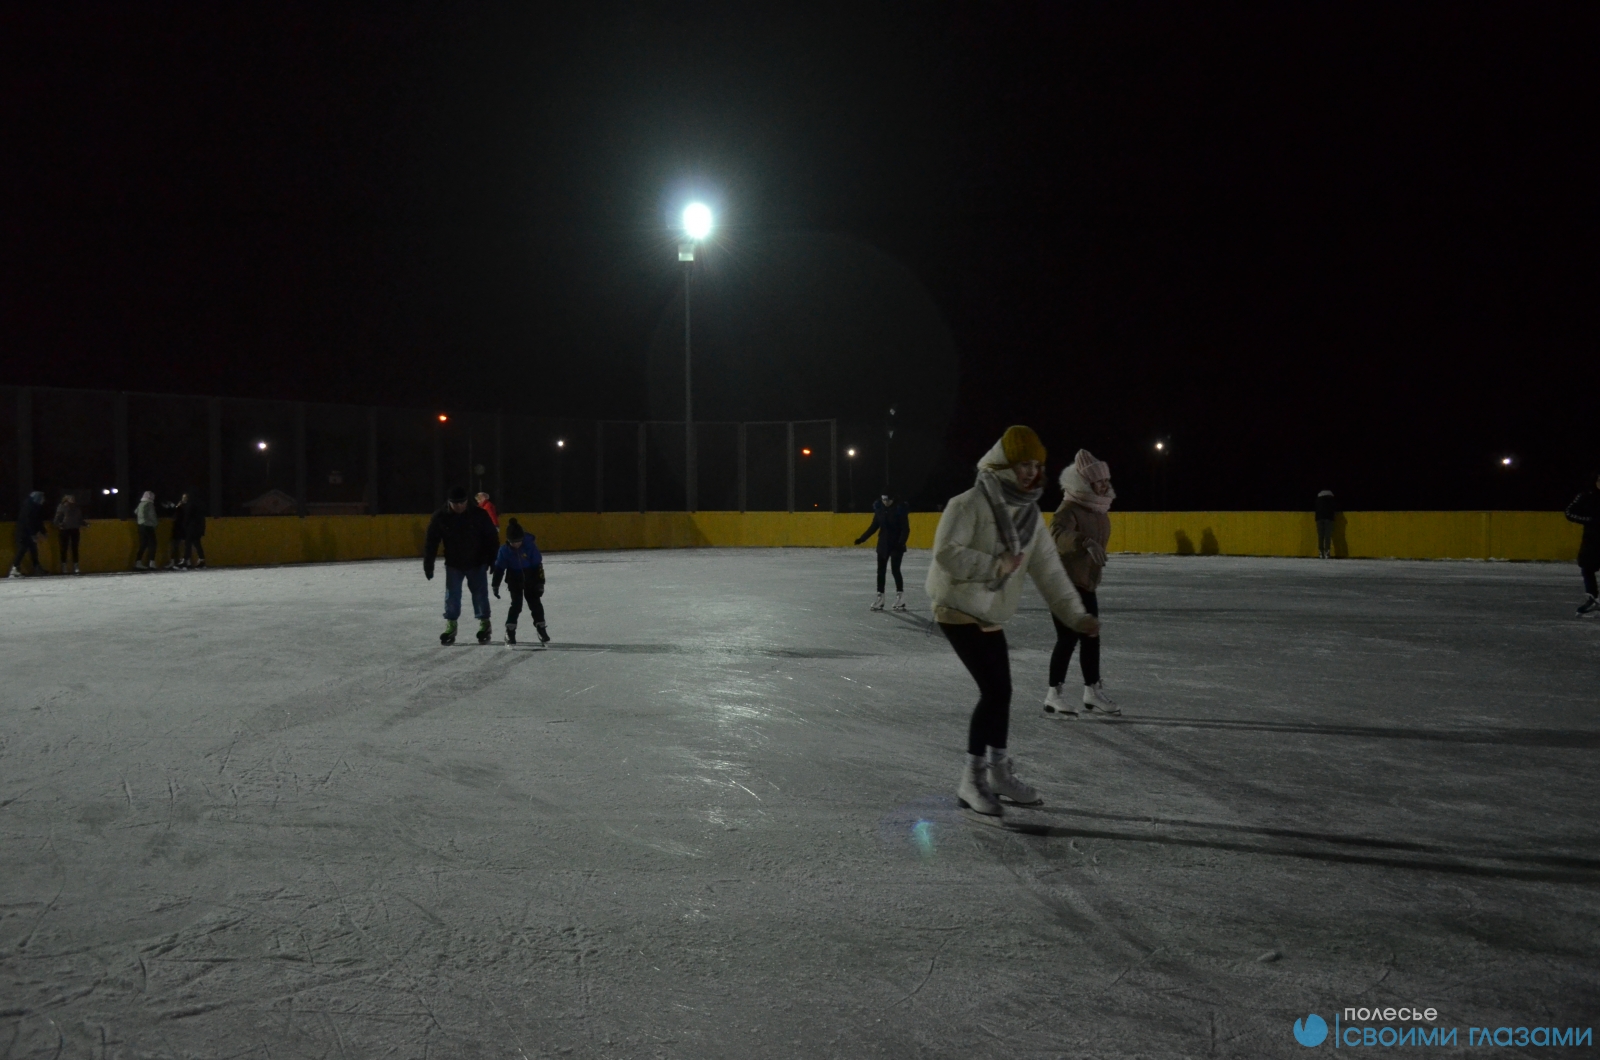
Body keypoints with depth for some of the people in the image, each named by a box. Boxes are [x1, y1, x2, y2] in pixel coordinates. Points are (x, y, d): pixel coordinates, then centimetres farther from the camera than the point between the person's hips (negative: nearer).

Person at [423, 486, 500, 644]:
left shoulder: (479, 515, -13)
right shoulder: (440, 517, -11)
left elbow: (492, 538, -6)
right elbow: (431, 542, -5)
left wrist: (493, 560, -10)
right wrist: (428, 565, -6)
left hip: (476, 564, -1)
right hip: (453, 564, 1)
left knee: (480, 595, 2)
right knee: (452, 596, 3)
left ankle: (484, 625, 15)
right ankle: (450, 627, 14)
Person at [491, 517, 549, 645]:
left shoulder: (530, 546, -16)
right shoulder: (504, 550, -14)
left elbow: (538, 565, -10)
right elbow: (499, 567, -6)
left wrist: (540, 582, -8)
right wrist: (495, 585, -5)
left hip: (530, 579, 1)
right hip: (514, 580, -1)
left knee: (535, 603, 2)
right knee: (516, 604, -8)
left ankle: (541, 628, 12)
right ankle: (510, 630, 0)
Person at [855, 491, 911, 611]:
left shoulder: (900, 509, -14)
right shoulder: (879, 509, 0)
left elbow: (906, 529, -14)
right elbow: (874, 526, 9)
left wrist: (901, 542, -28)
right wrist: (862, 538, 4)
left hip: (896, 545, -5)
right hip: (883, 544, 5)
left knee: (895, 570, -6)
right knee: (880, 571, 6)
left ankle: (900, 601, 4)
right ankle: (879, 600, 12)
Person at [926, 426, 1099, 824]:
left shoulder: (1029, 514, 7)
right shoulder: (969, 505, -17)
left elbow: (1048, 567, 6)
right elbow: (946, 553, -24)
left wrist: (1074, 613, 0)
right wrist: (994, 566, -26)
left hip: (991, 616, 8)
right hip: (958, 609, -8)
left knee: (1000, 690, 15)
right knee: (994, 690, -14)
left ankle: (999, 771, 31)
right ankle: (972, 779, -4)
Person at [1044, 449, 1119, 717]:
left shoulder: (1098, 509, 6)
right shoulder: (1070, 509, -21)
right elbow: (1059, 533, -42)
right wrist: (1087, 542, -57)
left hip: (1086, 584, 9)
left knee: (1091, 637, 14)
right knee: (1068, 638, -6)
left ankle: (1093, 693, 26)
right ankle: (1053, 696, 5)